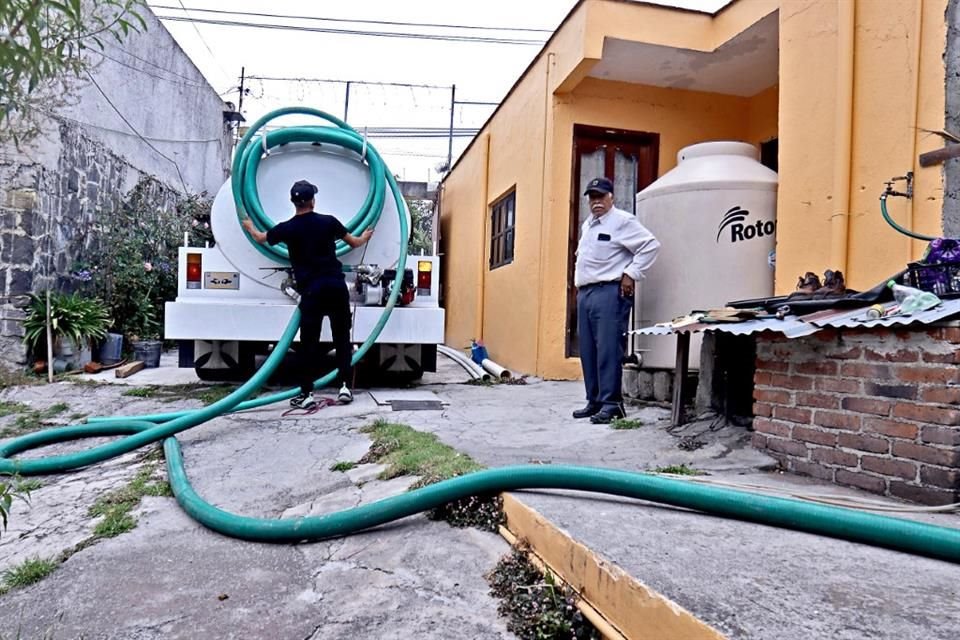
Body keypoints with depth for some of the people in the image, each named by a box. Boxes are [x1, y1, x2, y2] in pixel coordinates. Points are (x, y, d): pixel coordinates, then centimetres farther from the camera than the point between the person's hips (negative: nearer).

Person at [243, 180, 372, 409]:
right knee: (342, 338, 10)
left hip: (312, 290, -1)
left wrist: (250, 227, 46)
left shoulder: (287, 228, 2)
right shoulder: (328, 221, 3)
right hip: (336, 286, 2)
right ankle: (345, 387, 10)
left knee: (309, 342, 3)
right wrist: (365, 236, 41)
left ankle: (307, 394, 3)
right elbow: (354, 242, 18)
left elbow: (261, 238, 23)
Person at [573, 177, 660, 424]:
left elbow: (651, 245, -13)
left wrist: (631, 274, -15)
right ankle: (594, 401, 16)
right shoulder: (587, 225, 21)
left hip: (610, 292, -8)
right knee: (588, 351, 8)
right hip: (585, 293, 9)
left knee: (608, 350, -10)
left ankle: (611, 404, -6)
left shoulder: (622, 221, -5)